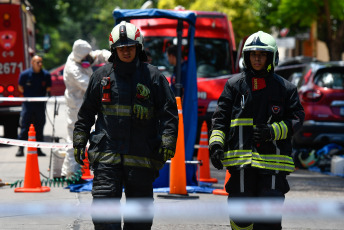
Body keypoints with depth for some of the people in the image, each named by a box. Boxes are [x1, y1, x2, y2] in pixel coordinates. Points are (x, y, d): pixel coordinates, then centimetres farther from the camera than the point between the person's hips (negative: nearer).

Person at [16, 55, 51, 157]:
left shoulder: (46, 75, 1)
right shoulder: (25, 74, -4)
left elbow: (48, 89, 13)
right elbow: (20, 87, 9)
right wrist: (28, 96, 7)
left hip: (40, 105, 2)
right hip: (28, 104, -2)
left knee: (39, 128, 5)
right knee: (24, 127, -5)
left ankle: (38, 149, 12)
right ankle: (20, 149, -3)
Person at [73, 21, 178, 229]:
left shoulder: (153, 76, 3)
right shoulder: (102, 75, 8)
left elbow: (169, 113, 3)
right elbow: (86, 113, 16)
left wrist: (168, 142, -8)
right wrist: (79, 141, 11)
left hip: (141, 157, -1)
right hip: (106, 155, 1)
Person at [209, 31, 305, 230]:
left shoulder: (285, 88, 8)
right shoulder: (235, 84, 10)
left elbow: (297, 117, 6)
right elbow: (220, 117, 8)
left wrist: (273, 131, -10)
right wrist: (216, 143, -6)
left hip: (273, 160, -1)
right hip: (241, 159, 1)